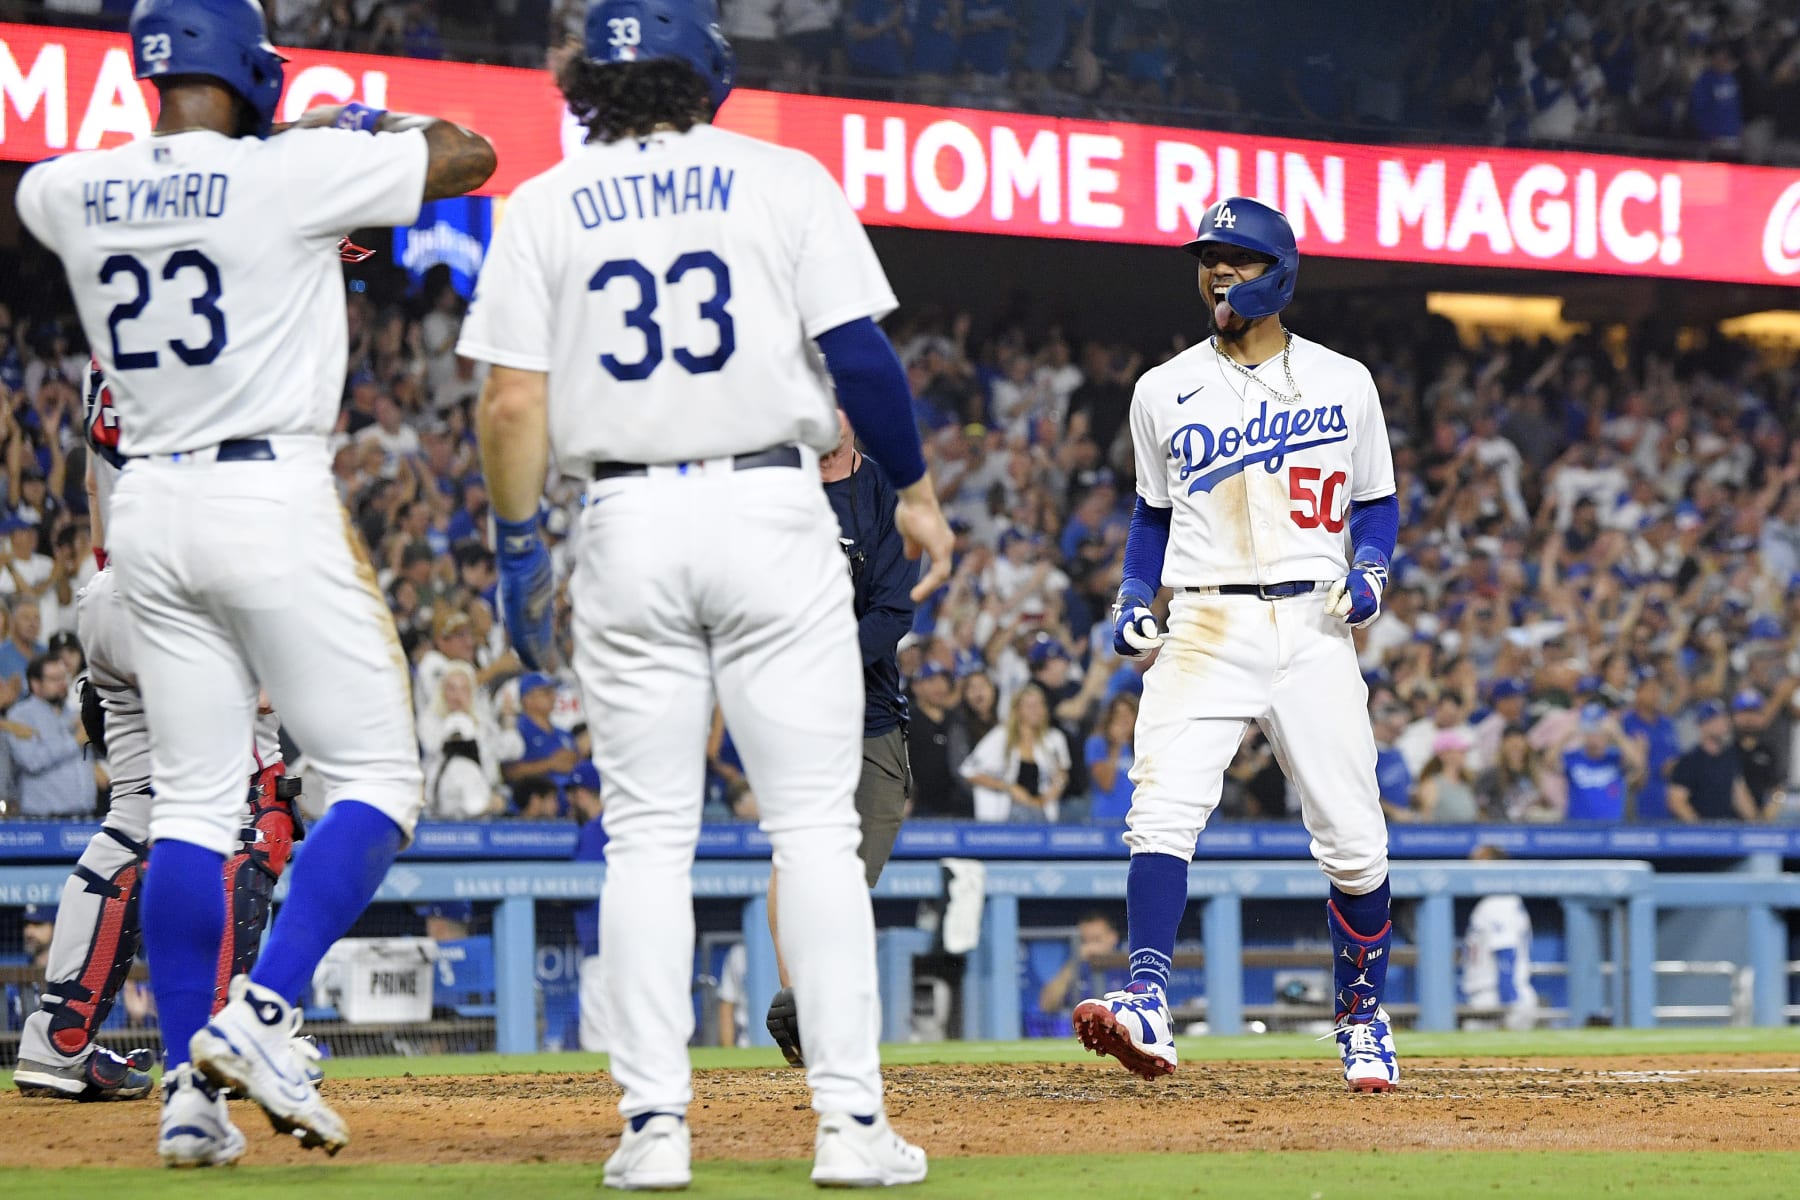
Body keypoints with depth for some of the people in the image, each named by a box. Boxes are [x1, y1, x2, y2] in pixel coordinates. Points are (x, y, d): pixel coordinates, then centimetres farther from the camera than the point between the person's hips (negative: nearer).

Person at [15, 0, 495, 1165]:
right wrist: (365, 121, 20)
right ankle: (261, 1014, -14)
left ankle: (189, 1084, 7)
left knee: (193, 802, 10)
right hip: (273, 501, -6)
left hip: (148, 508, 6)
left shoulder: (74, 192, 4)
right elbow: (469, 154, -1)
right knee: (377, 778, 2)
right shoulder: (289, 175, -11)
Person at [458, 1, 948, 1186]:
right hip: (773, 512, -1)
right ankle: (851, 1121, -4)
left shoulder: (545, 207, 5)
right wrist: (917, 491, 7)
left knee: (646, 839, 6)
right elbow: (860, 352, -5)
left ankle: (655, 1122, -1)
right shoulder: (784, 179, 2)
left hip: (628, 522, 1)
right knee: (816, 829, 1)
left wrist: (519, 547, 9)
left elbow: (513, 401, -1)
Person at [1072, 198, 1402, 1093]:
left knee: (1353, 841, 0)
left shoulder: (1343, 383, 8)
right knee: (1162, 811, -20)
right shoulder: (1164, 392, 10)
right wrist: (1133, 600, 7)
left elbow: (1376, 503, 15)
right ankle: (1149, 1008, -28)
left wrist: (1371, 571, -3)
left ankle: (1363, 1019, 19)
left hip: (1312, 627, 0)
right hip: (1204, 628, 0)